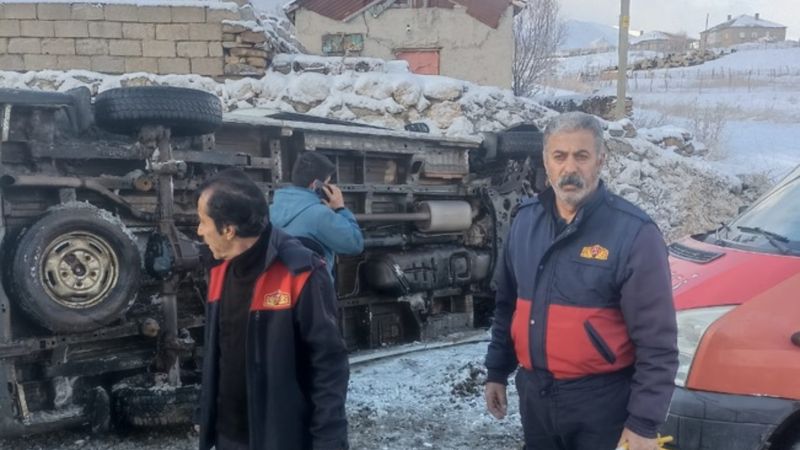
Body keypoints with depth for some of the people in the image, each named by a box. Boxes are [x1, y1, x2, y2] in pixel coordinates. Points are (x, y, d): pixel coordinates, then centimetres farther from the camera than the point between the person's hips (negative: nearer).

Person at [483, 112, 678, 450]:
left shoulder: (633, 232, -15)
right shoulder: (526, 220, 3)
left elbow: (657, 342, -16)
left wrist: (644, 423, -17)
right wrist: (497, 371, 15)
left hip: (601, 402, -5)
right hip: (534, 393, 5)